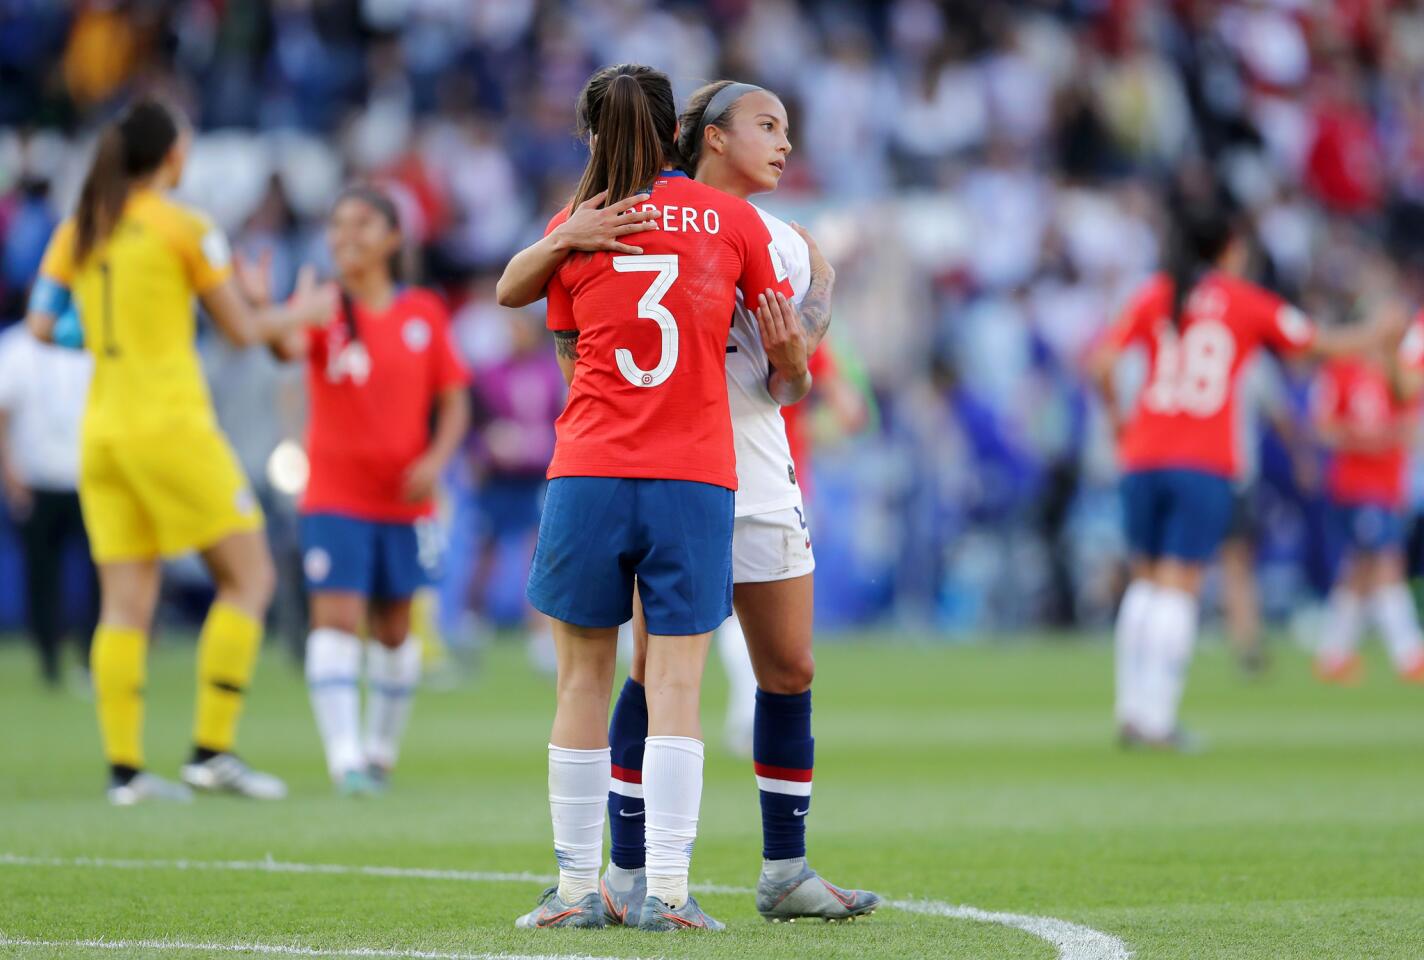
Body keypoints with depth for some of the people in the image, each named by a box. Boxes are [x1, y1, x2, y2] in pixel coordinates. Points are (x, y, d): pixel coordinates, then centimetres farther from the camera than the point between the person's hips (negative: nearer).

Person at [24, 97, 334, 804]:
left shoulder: (78, 231, 8)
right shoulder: (183, 229, -6)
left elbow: (41, 325, 5)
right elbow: (242, 329, -1)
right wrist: (302, 311, 16)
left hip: (103, 429, 6)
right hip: (170, 428, -6)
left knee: (126, 601, 5)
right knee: (248, 576, 2)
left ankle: (124, 767, -1)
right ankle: (212, 750, -5)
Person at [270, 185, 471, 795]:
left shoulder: (424, 314, 3)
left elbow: (453, 403, 6)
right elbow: (288, 346, -27)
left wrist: (435, 459, -12)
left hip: (404, 498, 2)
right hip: (335, 495, -2)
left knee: (394, 628, 11)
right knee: (336, 617, -14)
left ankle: (381, 750, 28)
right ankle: (344, 755, -19)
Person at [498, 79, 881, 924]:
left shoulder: (797, 252, 13)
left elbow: (790, 389, 11)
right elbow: (516, 290, -6)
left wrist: (791, 364, -12)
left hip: (761, 479, 6)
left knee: (790, 672, 5)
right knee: (658, 671, -8)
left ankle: (786, 871, 14)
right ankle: (630, 873, -3)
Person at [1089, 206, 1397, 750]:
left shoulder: (1154, 296, 8)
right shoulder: (1247, 303, 4)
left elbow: (1102, 364, -1)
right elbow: (1325, 346, 12)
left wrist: (1116, 420, 16)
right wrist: (1384, 333, 29)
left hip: (1144, 458, 3)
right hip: (1205, 465, -3)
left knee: (1145, 580, 14)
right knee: (1179, 588, -4)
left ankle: (1131, 710, 9)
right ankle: (1155, 719, -9)